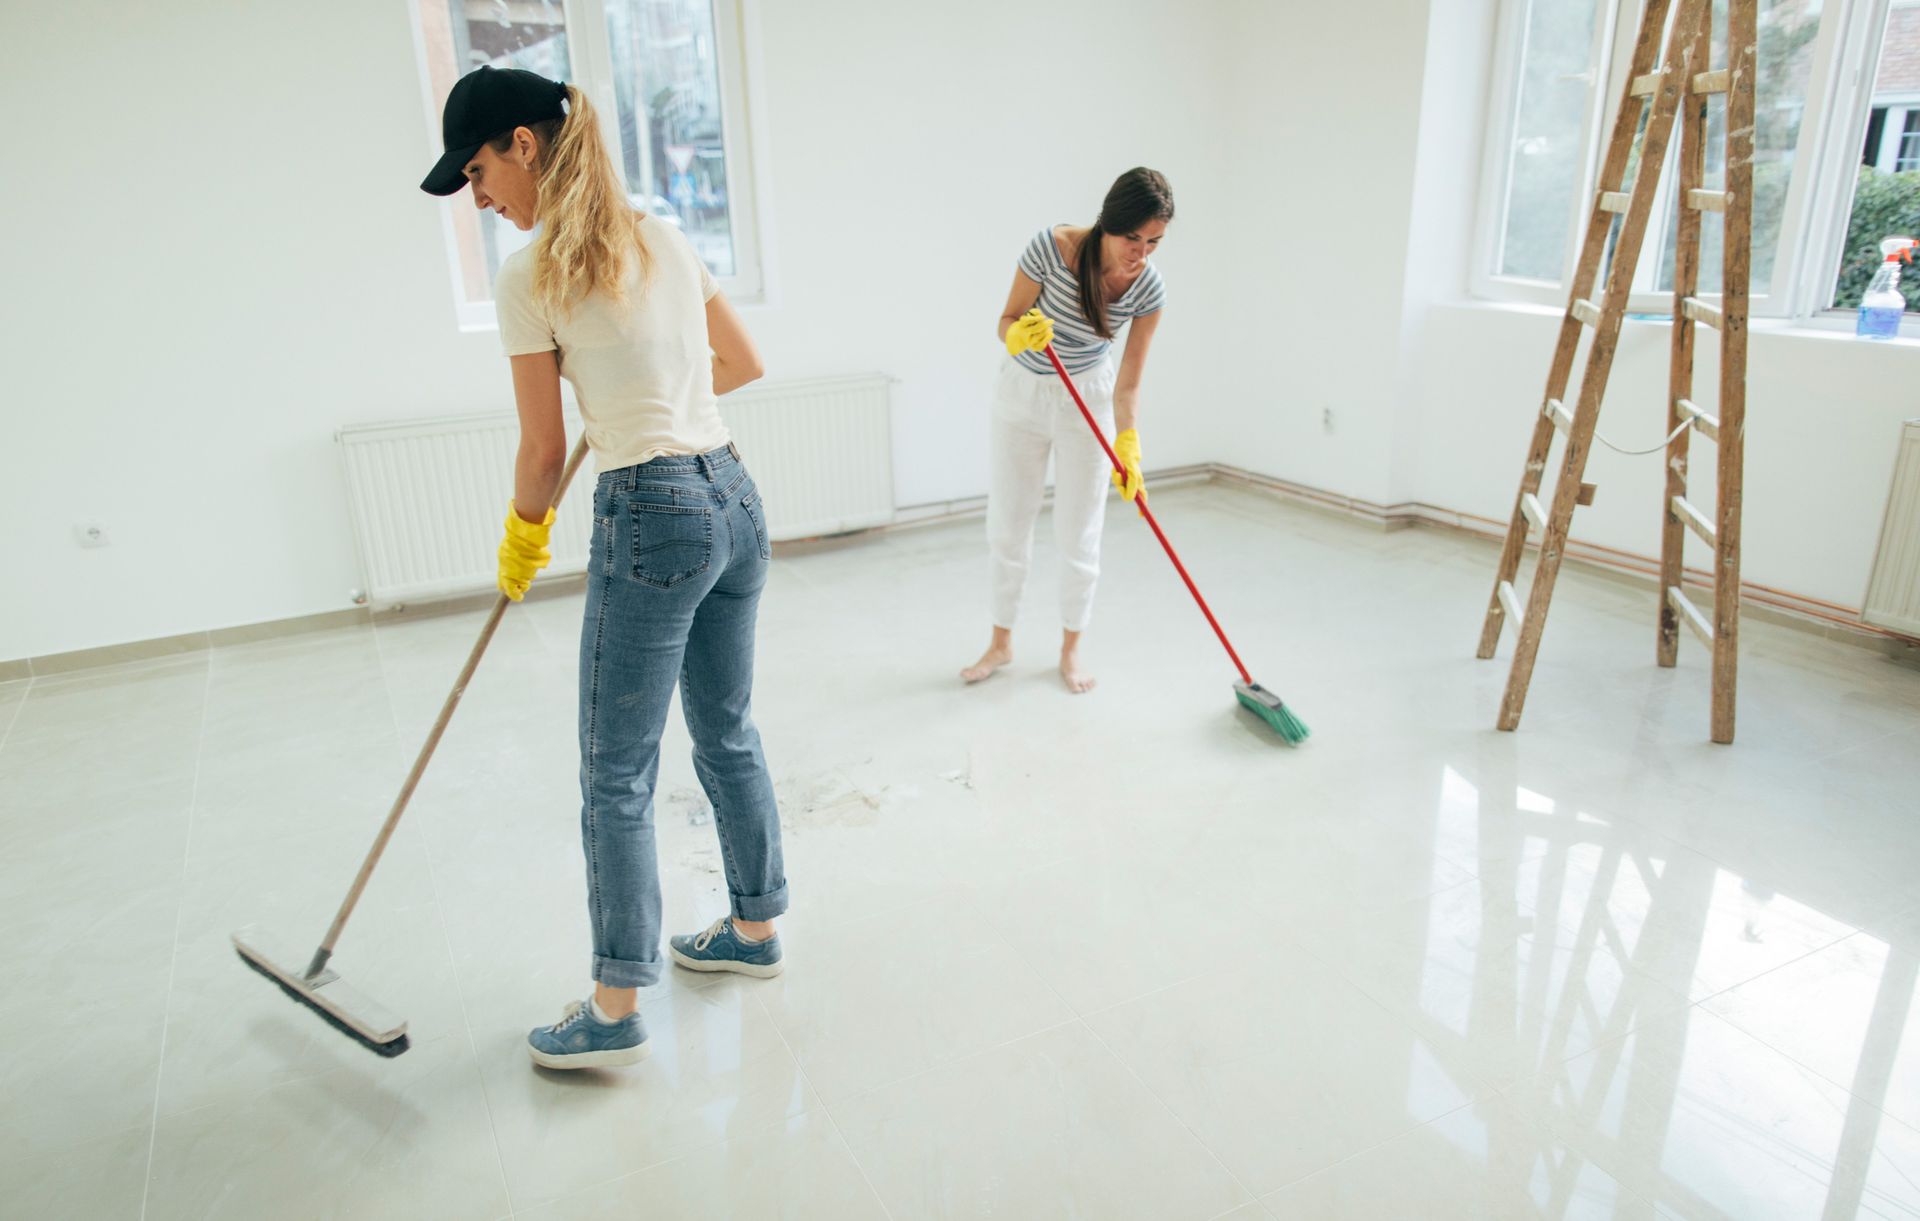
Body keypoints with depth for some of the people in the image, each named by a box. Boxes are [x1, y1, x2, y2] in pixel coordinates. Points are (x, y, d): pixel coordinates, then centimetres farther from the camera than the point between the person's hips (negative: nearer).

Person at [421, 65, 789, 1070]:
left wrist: (523, 538, 14)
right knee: (728, 733, 19)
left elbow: (545, 447, -3)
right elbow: (743, 363, 20)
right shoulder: (666, 240, 11)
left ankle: (614, 1013, 15)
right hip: (734, 497, 8)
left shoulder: (527, 279, -8)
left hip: (650, 516, -8)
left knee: (616, 774, 3)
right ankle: (756, 929, 36)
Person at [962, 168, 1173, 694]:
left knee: (1079, 532, 1)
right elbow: (1007, 320, -13)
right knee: (1006, 524, 8)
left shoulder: (1148, 289, -19)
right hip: (1021, 392, 0)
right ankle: (1001, 643, 25)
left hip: (1087, 398, 0)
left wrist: (1128, 445, -30)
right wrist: (1018, 336, -36)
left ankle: (1070, 650, 20)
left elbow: (1129, 381, -16)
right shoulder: (1050, 247, -24)